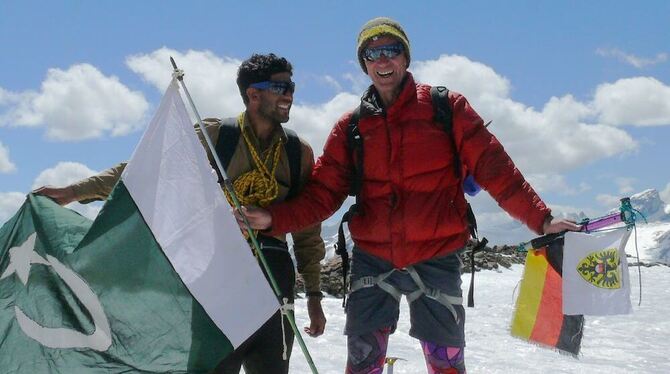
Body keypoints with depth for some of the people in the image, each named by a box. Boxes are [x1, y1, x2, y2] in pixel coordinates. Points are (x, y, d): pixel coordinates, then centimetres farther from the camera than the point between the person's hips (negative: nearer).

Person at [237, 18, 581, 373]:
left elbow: (494, 168, -1)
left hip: (435, 258, -2)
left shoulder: (447, 107, 1)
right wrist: (274, 218, -13)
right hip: (372, 259, 2)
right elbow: (322, 193, 3)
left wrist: (541, 219, -8)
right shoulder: (351, 126, 7)